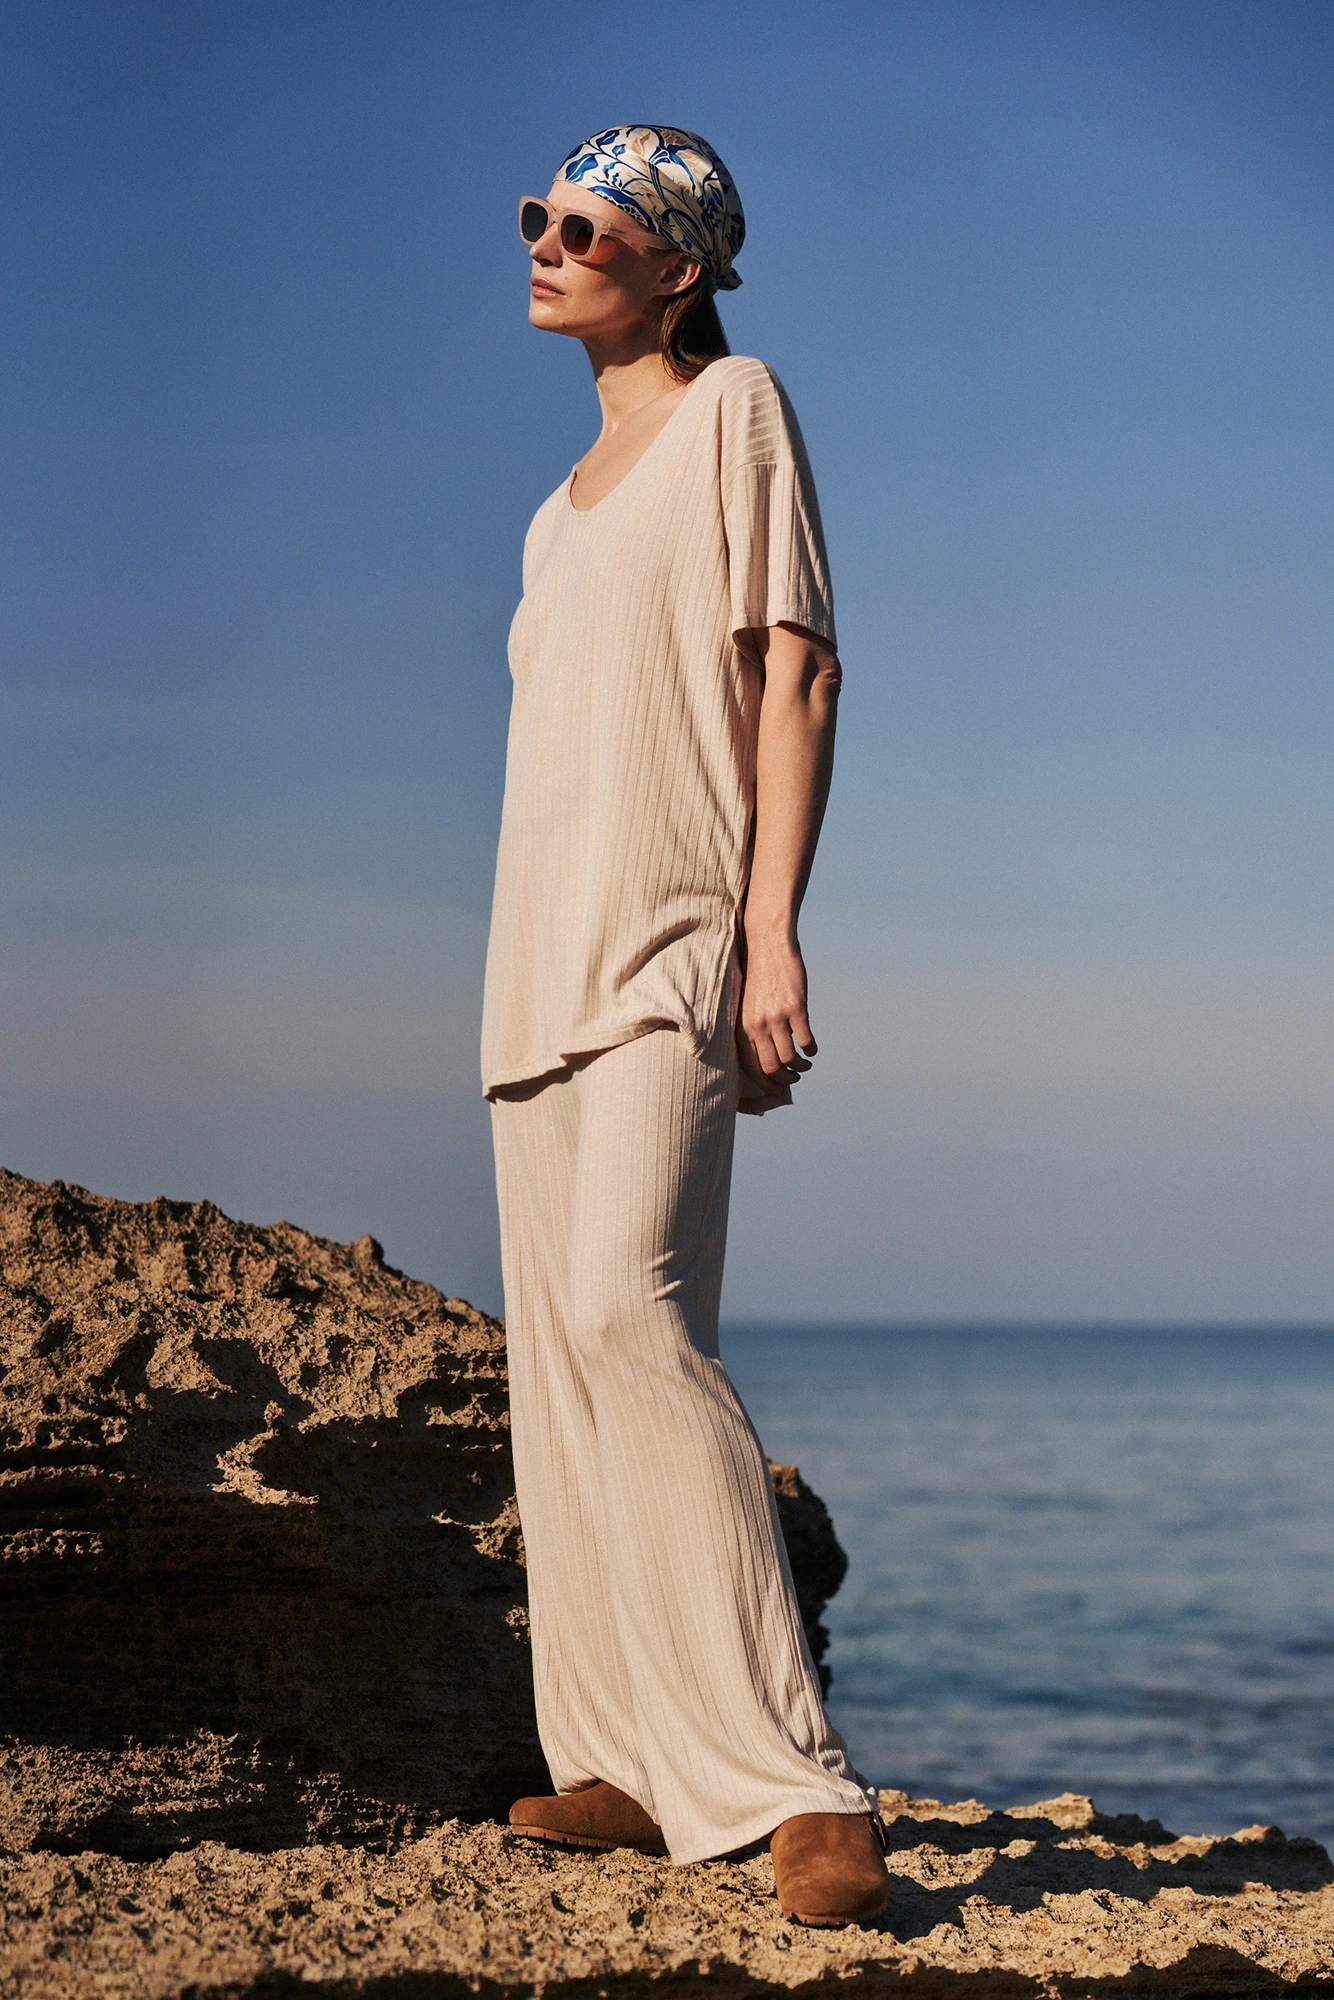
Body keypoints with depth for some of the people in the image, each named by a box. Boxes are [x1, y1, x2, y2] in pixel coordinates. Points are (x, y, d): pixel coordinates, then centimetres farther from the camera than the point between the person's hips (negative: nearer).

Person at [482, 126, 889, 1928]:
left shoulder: (733, 407, 1)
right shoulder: (568, 506, 22)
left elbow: (796, 671, -8)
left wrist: (774, 924, -18)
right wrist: (534, 967, 17)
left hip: (673, 947, -9)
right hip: (544, 963, 9)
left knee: (627, 1307, -25)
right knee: (559, 1355, 4)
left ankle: (798, 1781, -28)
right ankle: (636, 1767, 7)